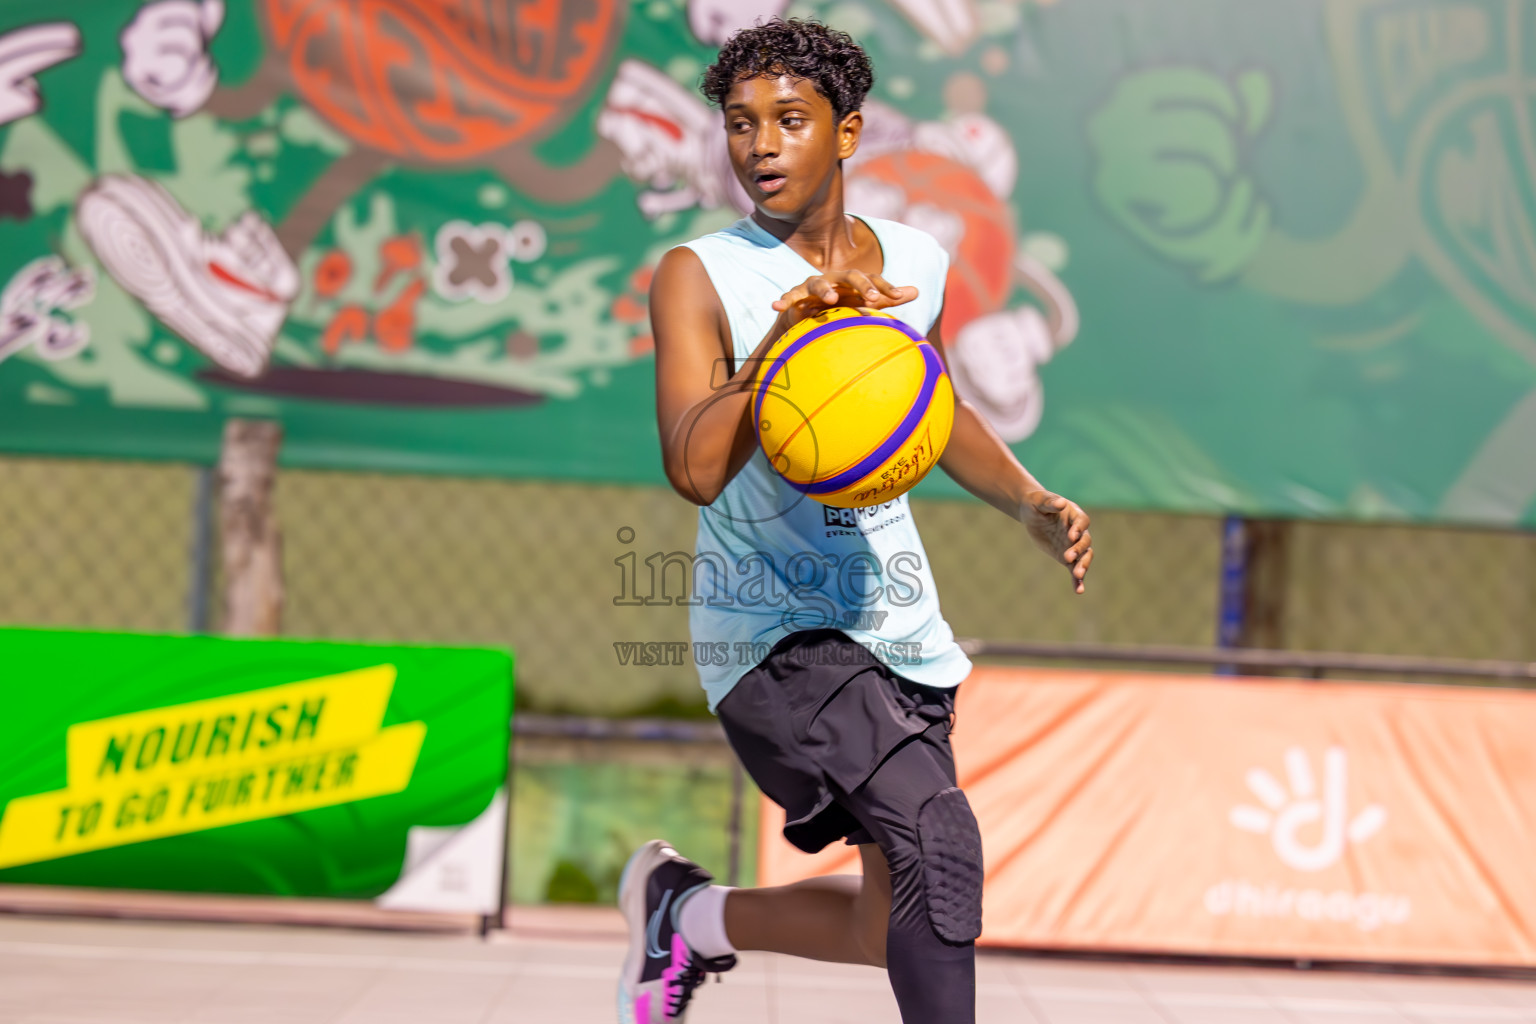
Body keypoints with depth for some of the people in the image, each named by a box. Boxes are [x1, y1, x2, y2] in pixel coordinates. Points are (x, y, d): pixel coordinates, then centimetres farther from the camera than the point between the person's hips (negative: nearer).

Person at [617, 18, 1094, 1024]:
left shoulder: (914, 262, 5)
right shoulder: (700, 276, -11)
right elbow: (695, 471, -25)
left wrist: (1035, 503, 8)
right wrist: (784, 329, -36)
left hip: (897, 628, 6)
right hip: (772, 629, -6)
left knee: (907, 925, 11)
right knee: (938, 836, -27)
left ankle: (688, 911, 34)